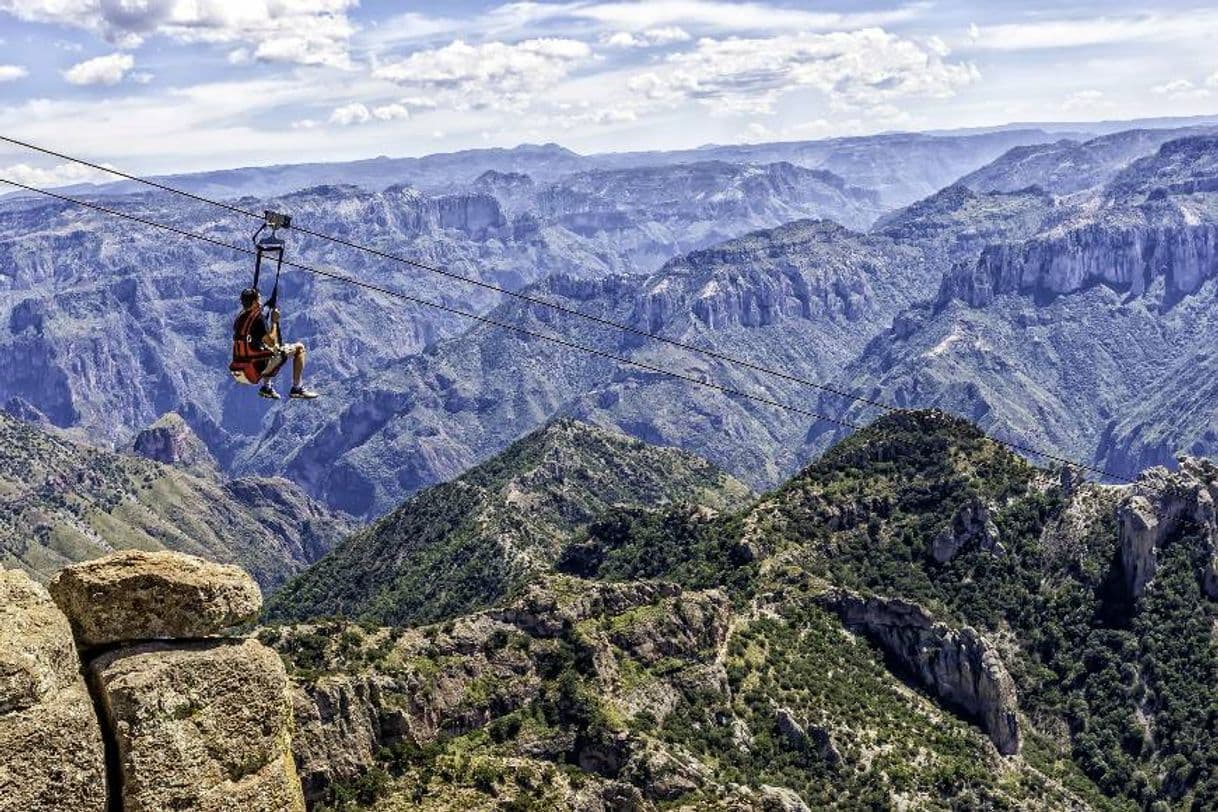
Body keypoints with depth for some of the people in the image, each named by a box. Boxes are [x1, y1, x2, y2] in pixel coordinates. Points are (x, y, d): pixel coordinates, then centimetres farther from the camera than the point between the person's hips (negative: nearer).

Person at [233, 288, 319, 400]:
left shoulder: (238, 319, 8)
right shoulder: (257, 318, -15)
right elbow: (271, 342, -16)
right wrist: (274, 322, -5)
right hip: (258, 367, -8)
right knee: (299, 348, 3)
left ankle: (266, 387, 30)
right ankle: (297, 388, 3)